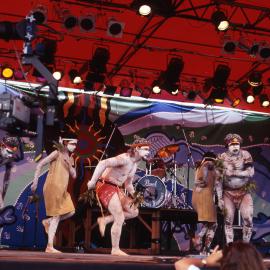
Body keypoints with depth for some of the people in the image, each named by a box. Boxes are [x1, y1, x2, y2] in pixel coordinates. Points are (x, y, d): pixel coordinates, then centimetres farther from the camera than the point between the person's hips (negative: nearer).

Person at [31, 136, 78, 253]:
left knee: (71, 212, 2)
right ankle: (49, 247, -3)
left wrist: (68, 163, -4)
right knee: (57, 216, -7)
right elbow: (40, 165, -8)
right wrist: (35, 182, -11)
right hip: (53, 187, -8)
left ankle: (48, 221, 20)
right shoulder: (57, 153, -6)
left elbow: (74, 175, 12)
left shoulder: (70, 158, 16)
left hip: (62, 190, 8)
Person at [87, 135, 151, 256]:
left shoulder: (134, 164, 11)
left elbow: (128, 184, 21)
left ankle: (104, 220, 10)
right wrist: (92, 181, -32)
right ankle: (115, 250, 4)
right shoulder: (124, 159, -21)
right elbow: (103, 163, -32)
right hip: (106, 186, -9)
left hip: (116, 189, 9)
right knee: (120, 218, -9)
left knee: (134, 212, 7)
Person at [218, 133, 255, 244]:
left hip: (244, 192, 0)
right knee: (228, 220, -2)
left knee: (248, 219, -9)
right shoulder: (222, 158, -4)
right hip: (228, 193, 0)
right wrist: (219, 197, -9)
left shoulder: (245, 155, -3)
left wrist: (233, 172, -19)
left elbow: (250, 172, -13)